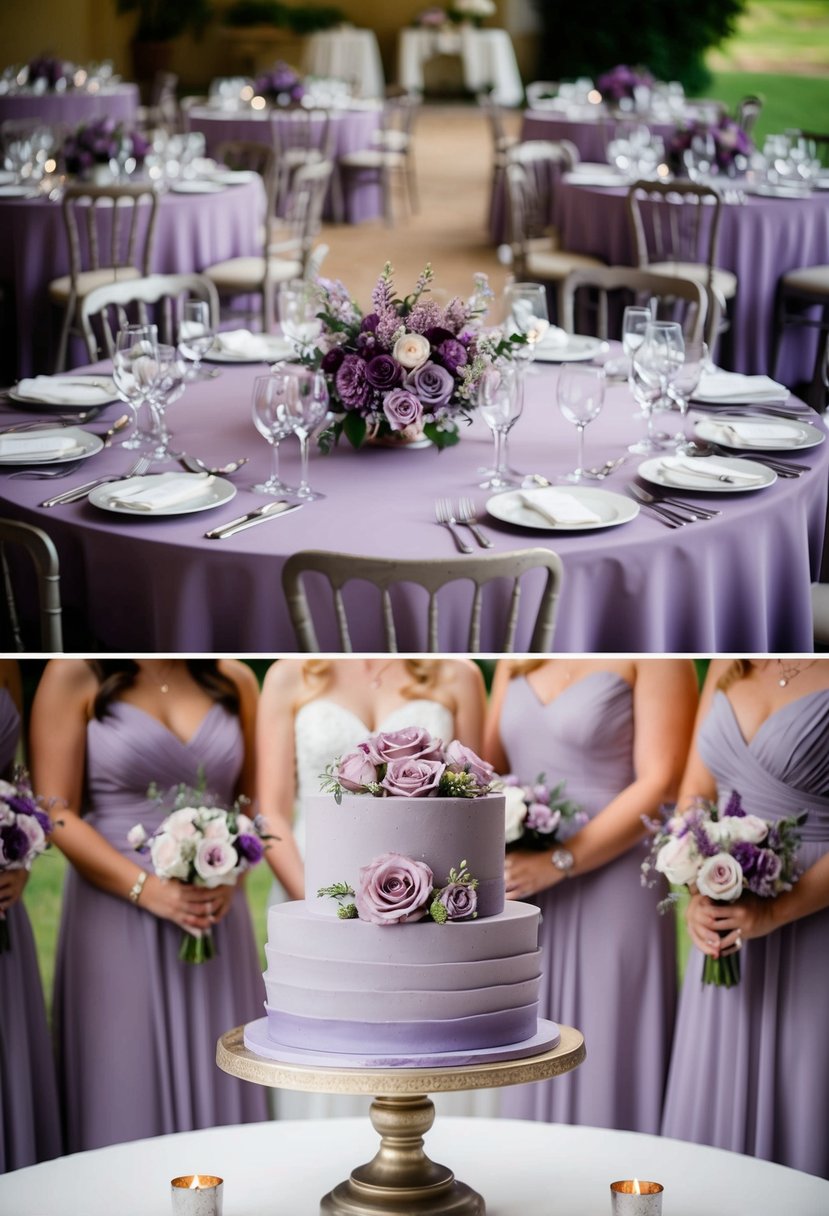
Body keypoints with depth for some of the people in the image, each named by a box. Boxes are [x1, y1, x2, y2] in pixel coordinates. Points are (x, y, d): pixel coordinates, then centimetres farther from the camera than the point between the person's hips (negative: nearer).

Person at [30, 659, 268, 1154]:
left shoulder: (235, 680, 7)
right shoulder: (75, 674, -3)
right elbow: (57, 813, -7)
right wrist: (146, 888, -15)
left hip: (216, 913, 3)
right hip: (119, 916, -3)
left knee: (218, 1087, 6)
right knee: (128, 1097, 2)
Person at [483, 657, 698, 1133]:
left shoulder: (652, 658, -6)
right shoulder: (518, 661, 12)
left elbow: (661, 785, -13)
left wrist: (557, 863, -17)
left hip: (611, 893, -5)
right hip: (528, 899, 6)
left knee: (604, 1064, 0)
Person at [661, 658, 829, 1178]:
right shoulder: (728, 667, 9)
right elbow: (694, 795, 12)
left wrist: (776, 911, -20)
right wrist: (697, 896, -3)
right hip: (725, 926, 6)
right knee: (715, 1096, 10)